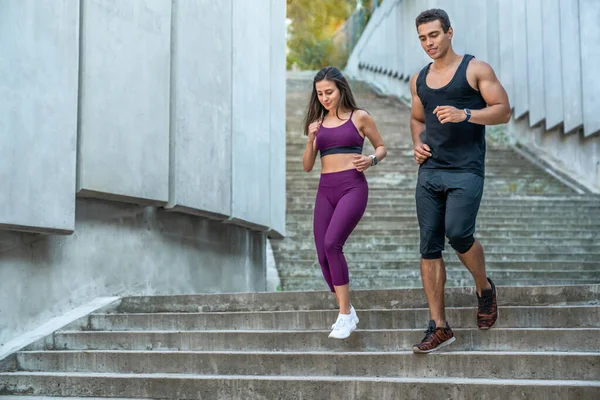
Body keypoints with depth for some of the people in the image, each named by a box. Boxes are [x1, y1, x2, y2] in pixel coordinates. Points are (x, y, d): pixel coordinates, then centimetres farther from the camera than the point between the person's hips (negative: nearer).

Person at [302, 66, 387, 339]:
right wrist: (311, 139, -3)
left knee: (332, 244, -23)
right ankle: (347, 313, 17)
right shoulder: (317, 123, 13)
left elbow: (382, 147, 13)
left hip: (353, 187, -5)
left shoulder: (359, 117, 3)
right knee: (323, 255, -1)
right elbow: (307, 166, 13)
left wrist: (371, 160, -8)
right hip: (325, 190, 5)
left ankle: (345, 314, -12)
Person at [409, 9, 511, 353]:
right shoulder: (419, 79, 15)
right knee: (429, 247, 1)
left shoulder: (475, 69, 0)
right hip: (429, 171, 5)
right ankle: (440, 327, 8)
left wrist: (465, 114, -19)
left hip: (466, 171, -5)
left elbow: (504, 111, -4)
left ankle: (485, 288, 12)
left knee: (458, 233, -20)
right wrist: (417, 142, 8)